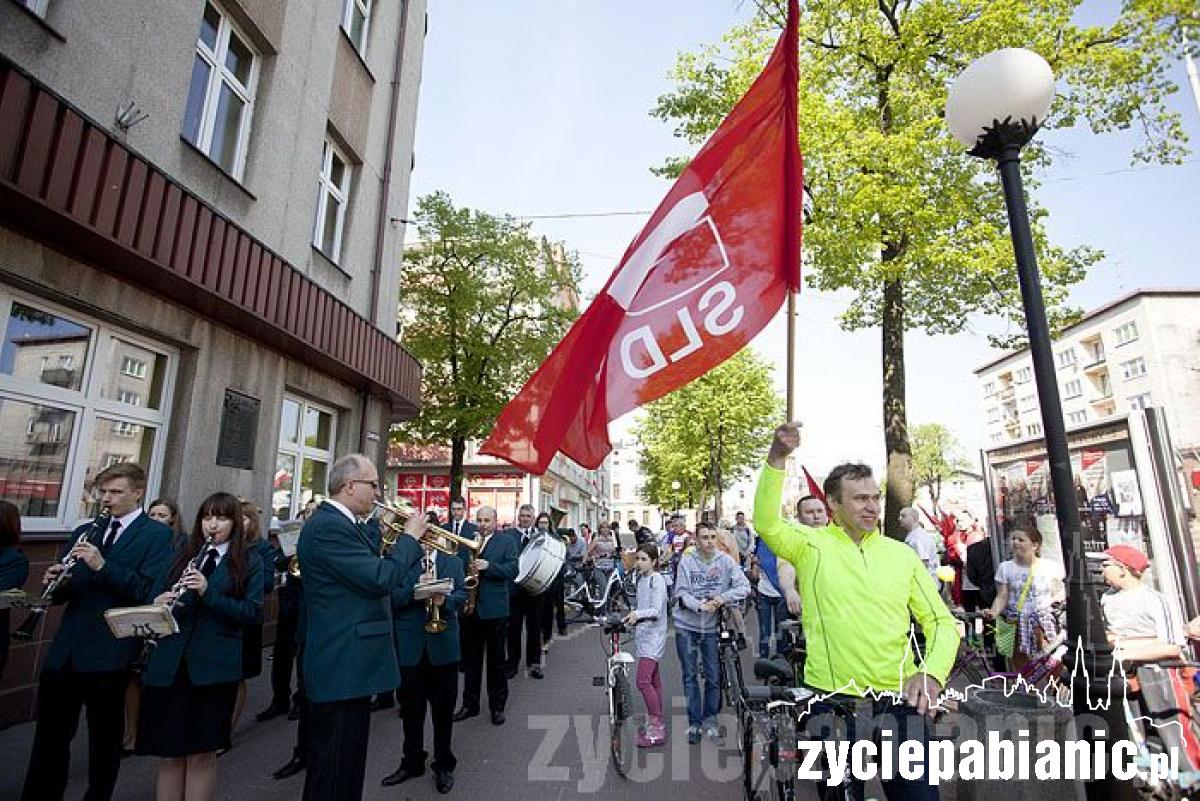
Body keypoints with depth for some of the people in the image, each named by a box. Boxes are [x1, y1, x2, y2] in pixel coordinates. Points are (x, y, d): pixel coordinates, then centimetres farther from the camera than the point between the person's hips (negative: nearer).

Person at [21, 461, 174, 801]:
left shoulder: (157, 535, -6)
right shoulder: (84, 532, 14)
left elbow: (150, 591, -17)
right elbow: (63, 592, 14)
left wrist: (103, 565, -23)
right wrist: (54, 581, -8)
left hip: (108, 654, -5)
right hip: (64, 650, 5)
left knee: (105, 738, 10)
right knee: (50, 733, 14)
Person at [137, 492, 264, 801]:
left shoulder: (249, 561, -1)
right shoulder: (184, 556, 12)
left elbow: (254, 613, -9)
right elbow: (160, 599, 13)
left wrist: (209, 592, -19)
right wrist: (159, 602, -10)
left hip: (215, 666, -3)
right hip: (170, 665, 3)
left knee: (202, 753, 6)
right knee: (170, 753, 10)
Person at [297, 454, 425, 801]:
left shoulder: (344, 523, 10)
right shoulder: (329, 526, -22)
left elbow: (369, 570, 16)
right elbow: (379, 579, -28)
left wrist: (408, 543, 6)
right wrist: (410, 537, -15)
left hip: (350, 662, 10)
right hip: (341, 666, -10)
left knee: (348, 763, 23)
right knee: (333, 772, 5)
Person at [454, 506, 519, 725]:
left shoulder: (507, 541, -2)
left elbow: (512, 571, -11)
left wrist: (488, 565, -24)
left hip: (494, 609, -3)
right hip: (469, 608, 3)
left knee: (496, 661, 9)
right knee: (470, 660, 14)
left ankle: (497, 706, 23)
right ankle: (470, 705, 28)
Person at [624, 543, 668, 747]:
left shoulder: (657, 580, -14)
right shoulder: (641, 579, 11)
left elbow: (656, 611, -24)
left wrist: (637, 614, -38)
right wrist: (630, 617, 13)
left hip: (653, 636, -9)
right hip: (643, 634, 9)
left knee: (643, 681, -13)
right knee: (653, 680, 15)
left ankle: (656, 730, -2)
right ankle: (656, 725, 25)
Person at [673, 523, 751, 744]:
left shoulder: (725, 560, -7)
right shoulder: (687, 561, -8)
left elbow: (744, 586, -10)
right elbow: (681, 593, -9)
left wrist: (723, 598, -23)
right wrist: (700, 605, -25)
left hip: (711, 626, 1)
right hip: (686, 626, 0)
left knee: (713, 676, 8)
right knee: (690, 676, 8)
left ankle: (710, 719, 27)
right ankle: (694, 722, 22)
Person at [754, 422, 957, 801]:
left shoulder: (902, 554, 4)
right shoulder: (811, 545, -7)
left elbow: (941, 621, 6)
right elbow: (767, 524, -26)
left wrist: (932, 672, -13)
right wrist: (777, 458, -38)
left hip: (900, 701, 3)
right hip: (831, 701, -2)